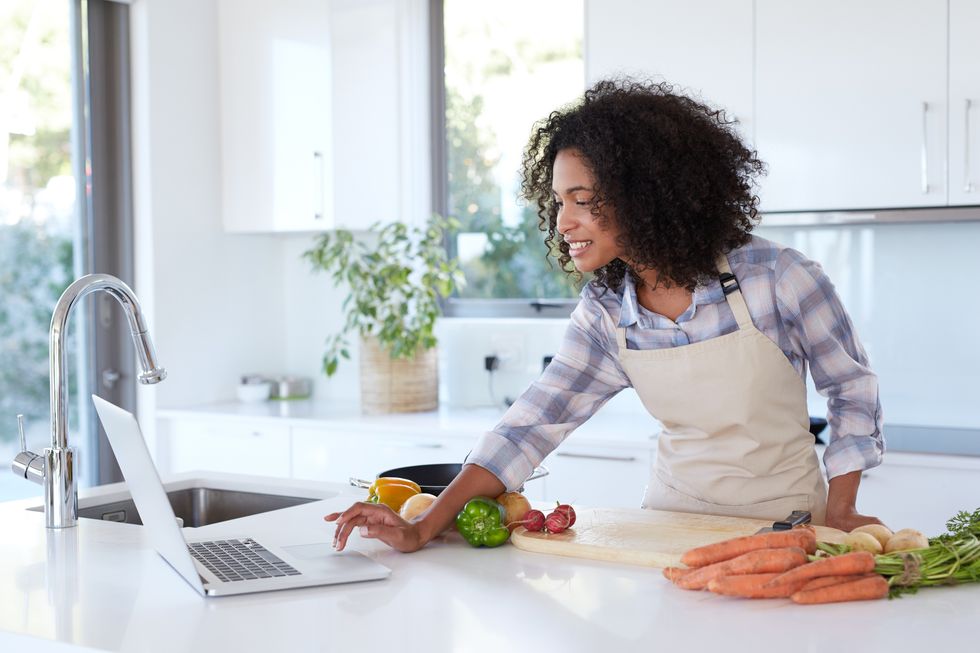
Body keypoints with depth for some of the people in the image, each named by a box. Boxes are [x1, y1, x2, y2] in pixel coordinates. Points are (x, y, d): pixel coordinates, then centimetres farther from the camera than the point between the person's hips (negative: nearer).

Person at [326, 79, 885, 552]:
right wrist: (424, 529, -17)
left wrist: (839, 511, -6)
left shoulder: (775, 276, -16)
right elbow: (531, 424, -9)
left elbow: (853, 387, -2)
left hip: (785, 514, -3)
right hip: (675, 507, 3)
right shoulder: (604, 313, -5)